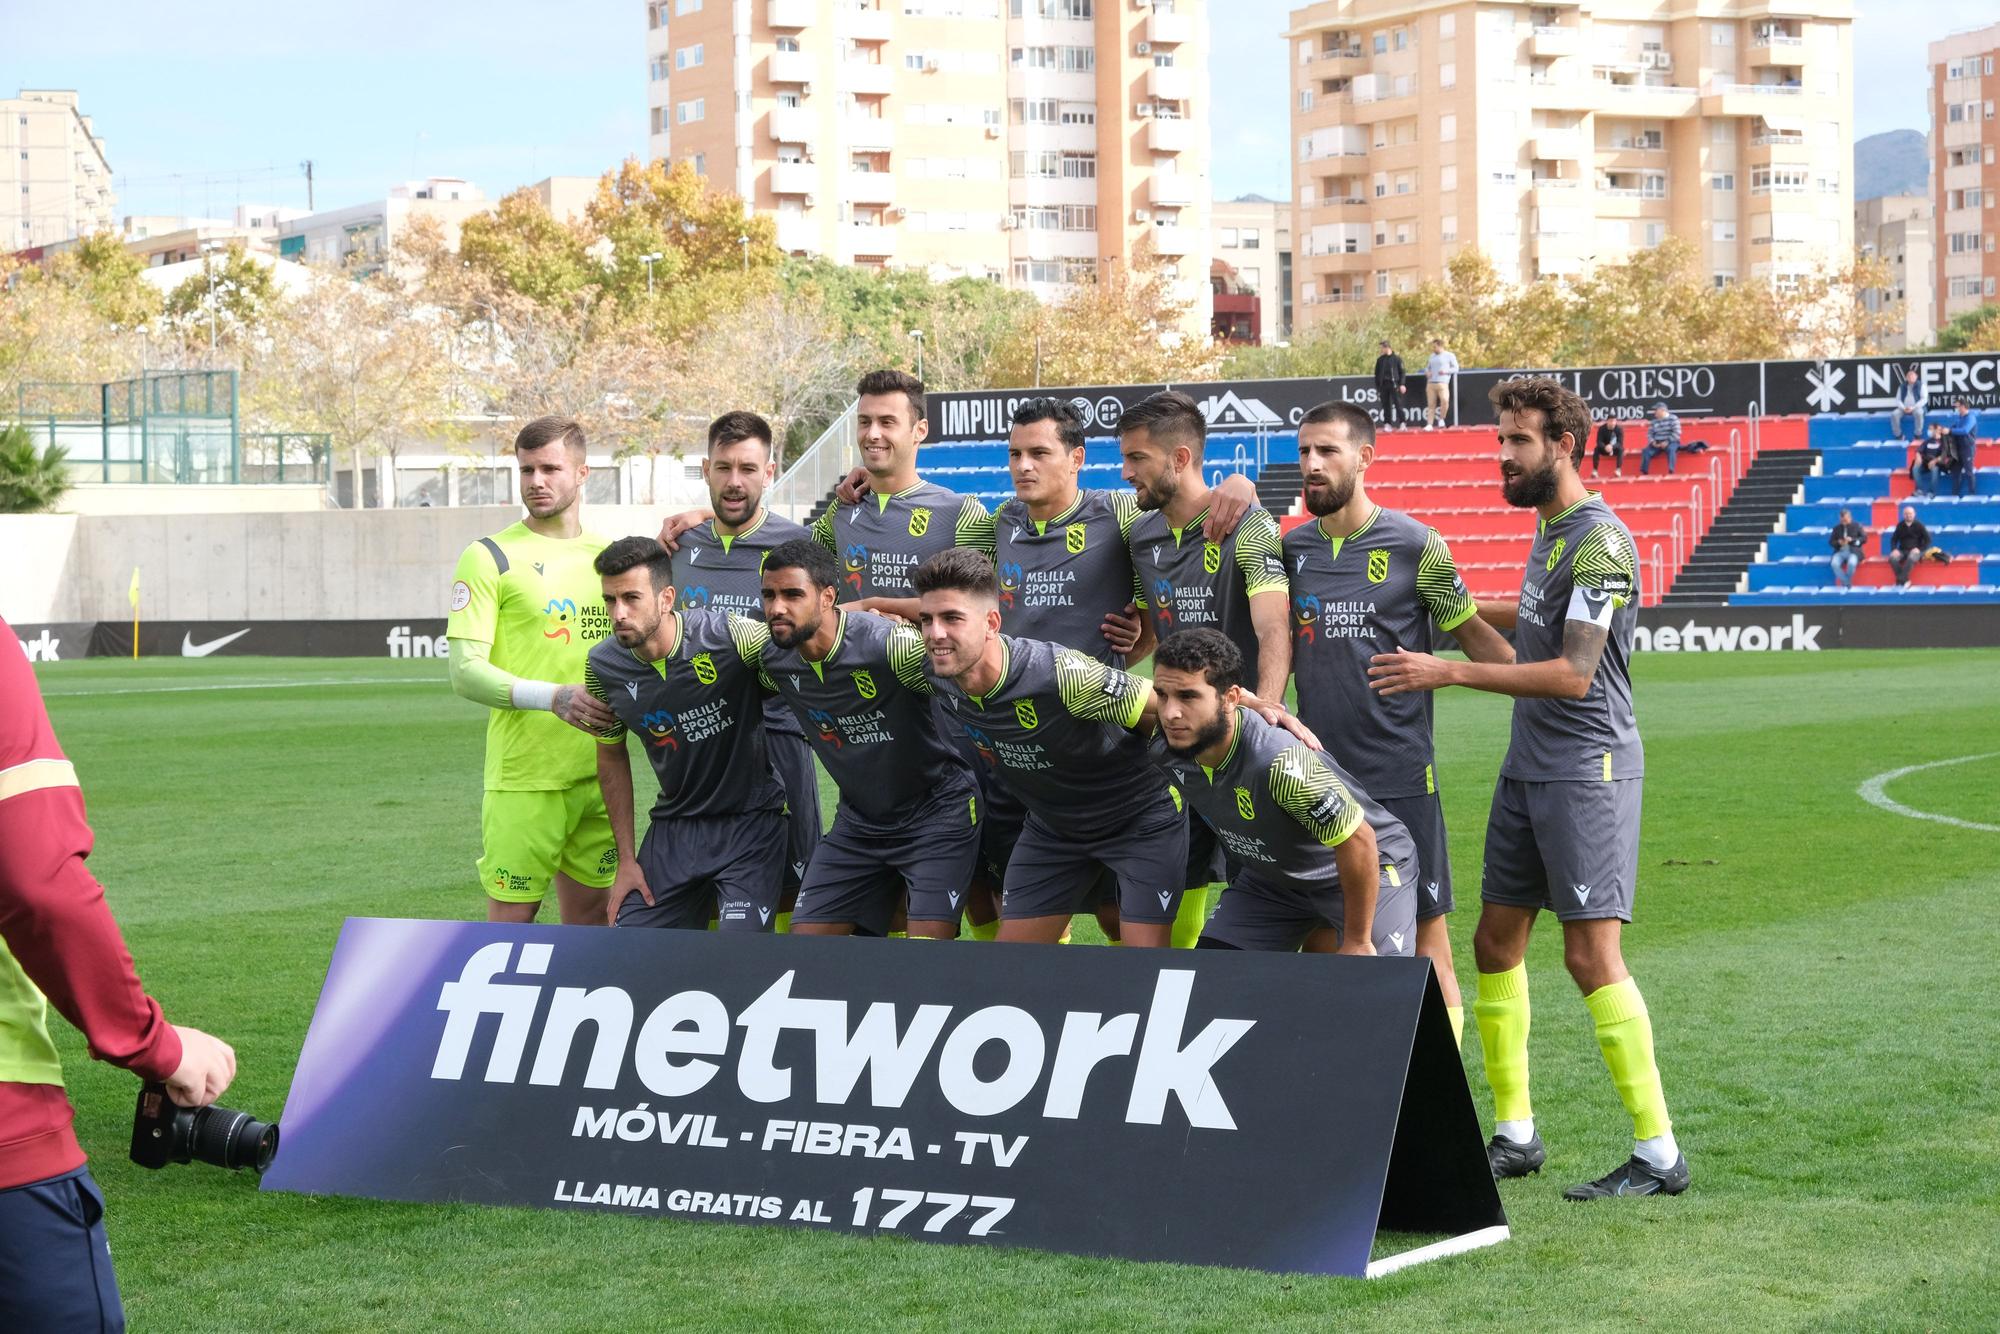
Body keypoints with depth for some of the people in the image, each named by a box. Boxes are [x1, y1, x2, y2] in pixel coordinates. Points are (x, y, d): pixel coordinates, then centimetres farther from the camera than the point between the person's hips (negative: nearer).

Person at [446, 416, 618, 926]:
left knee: (591, 916, 10)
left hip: (601, 773, 5)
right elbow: (465, 671, -11)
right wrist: (554, 697, -22)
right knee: (510, 923, -3)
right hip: (522, 777, -5)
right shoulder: (489, 558, -3)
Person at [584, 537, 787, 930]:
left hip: (750, 820, -4)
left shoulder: (730, 635, -21)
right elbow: (612, 755, 9)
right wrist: (626, 859, 8)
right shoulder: (603, 667, -6)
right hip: (674, 824, 4)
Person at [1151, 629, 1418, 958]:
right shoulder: (1168, 754, -18)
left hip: (1370, 868, -6)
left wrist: (1357, 943, -21)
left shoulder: (1278, 761, -39)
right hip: (1270, 875, 6)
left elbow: (1357, 840, -30)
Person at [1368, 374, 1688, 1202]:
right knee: (1496, 942, 10)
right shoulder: (1548, 529, 13)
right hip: (1528, 767, 10)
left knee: (1590, 952, -11)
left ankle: (1658, 1155, -6)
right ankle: (1515, 1136, 20)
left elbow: (1573, 674, -23)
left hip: (1587, 769, -10)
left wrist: (1449, 673, -24)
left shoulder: (1599, 542, -16)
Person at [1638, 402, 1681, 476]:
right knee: (1646, 451, -21)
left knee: (1671, 449, -39)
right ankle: (1644, 472, -22)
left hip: (1671, 442, -5)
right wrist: (1653, 442, -9)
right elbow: (1649, 434, 13)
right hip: (1657, 444, 5)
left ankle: (1671, 472, -44)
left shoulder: (1673, 419, -2)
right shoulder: (1654, 421, 14)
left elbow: (1676, 432, -10)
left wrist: (1667, 442, -19)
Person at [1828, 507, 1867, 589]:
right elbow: (1831, 542, 13)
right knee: (1834, 564, -32)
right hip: (1840, 551, 2)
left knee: (1851, 563, -37)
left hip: (1853, 551, -2)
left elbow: (1864, 538, 1)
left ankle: (1846, 583, -14)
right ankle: (1846, 583, -21)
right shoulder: (1837, 528, 14)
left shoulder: (1857, 526, 8)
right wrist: (1838, 542, -10)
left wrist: (1852, 540, -13)